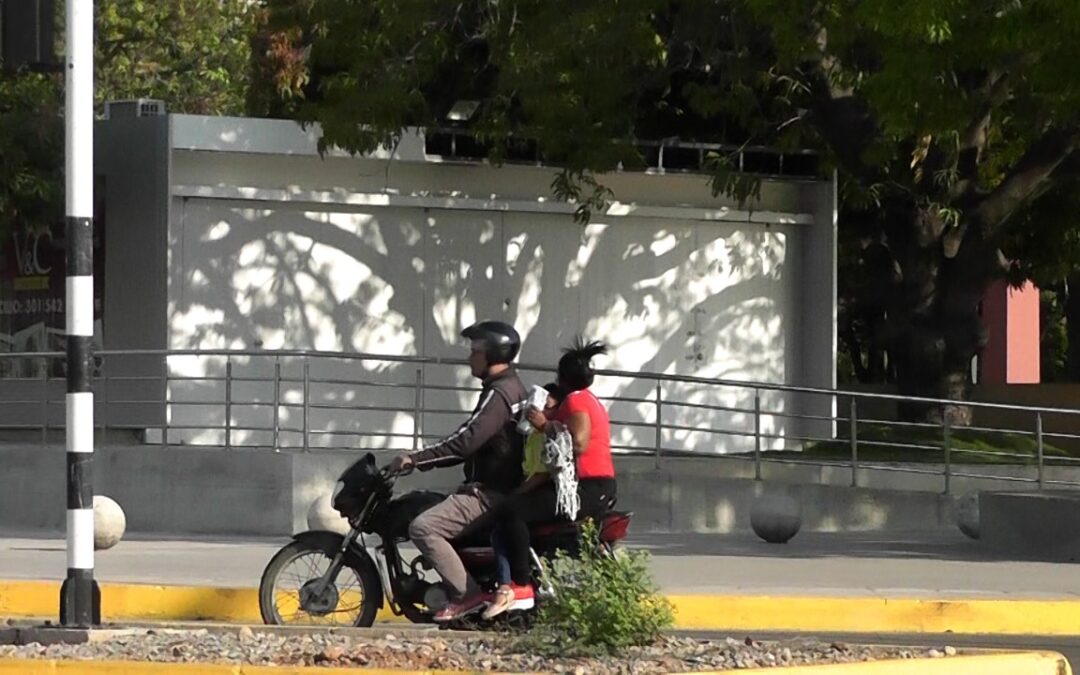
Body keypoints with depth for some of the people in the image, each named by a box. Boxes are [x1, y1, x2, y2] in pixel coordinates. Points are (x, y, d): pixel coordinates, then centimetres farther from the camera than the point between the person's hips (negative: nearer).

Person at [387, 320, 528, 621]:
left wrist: (416, 458, -23)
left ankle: (467, 594, -24)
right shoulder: (512, 388, 18)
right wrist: (424, 460, 17)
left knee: (423, 527, -24)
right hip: (504, 488, 11)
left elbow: (467, 440, -26)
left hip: (490, 494, -11)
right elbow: (472, 442, 23)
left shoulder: (499, 393, -16)